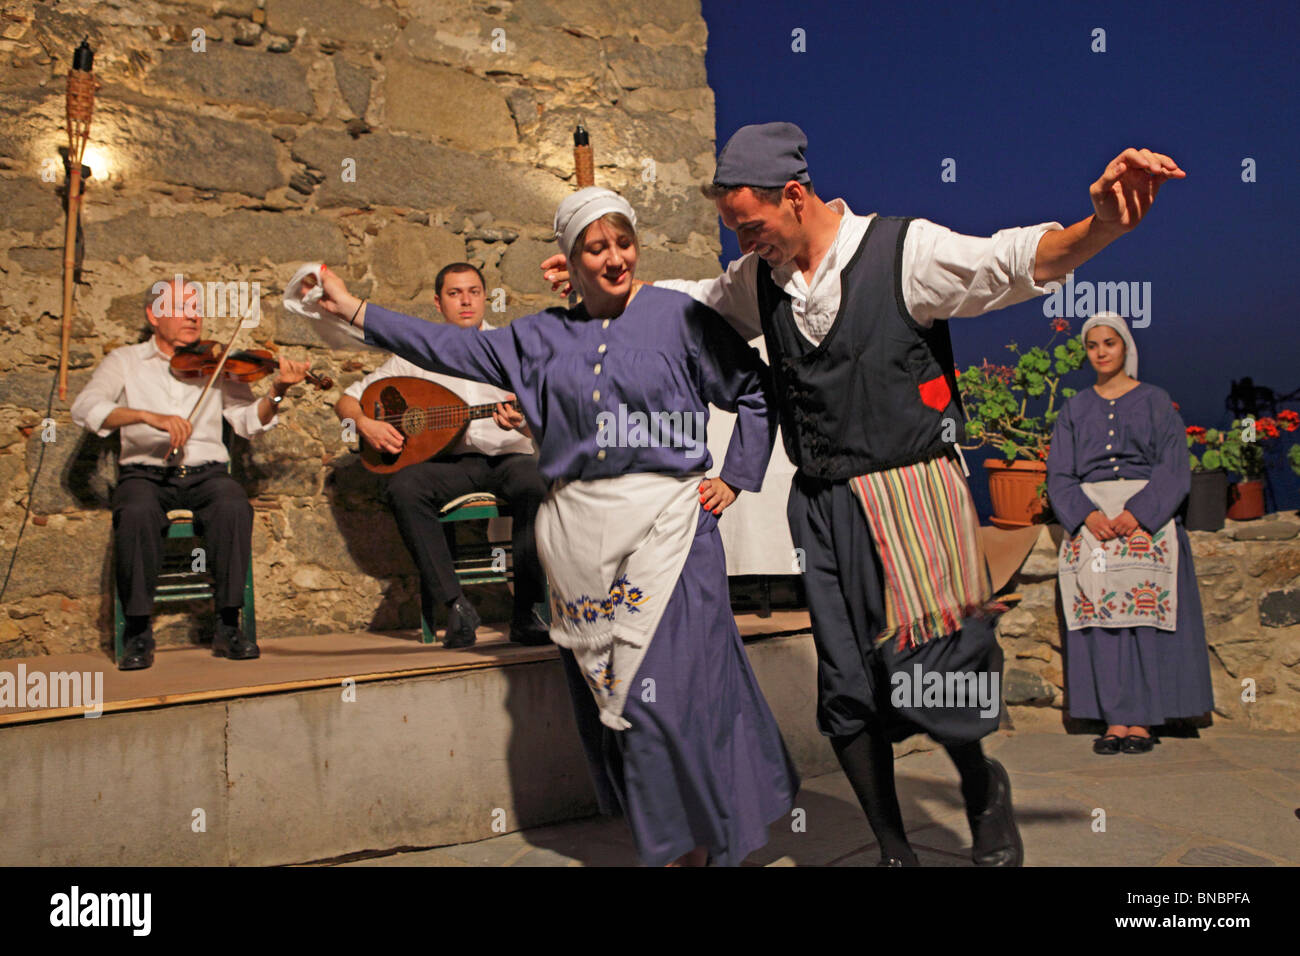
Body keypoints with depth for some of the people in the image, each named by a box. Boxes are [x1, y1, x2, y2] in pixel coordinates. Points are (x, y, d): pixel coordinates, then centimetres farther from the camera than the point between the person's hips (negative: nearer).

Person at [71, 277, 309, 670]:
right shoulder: (125, 361, 11)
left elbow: (249, 421, 3)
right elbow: (84, 408, -6)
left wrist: (277, 392, -17)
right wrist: (148, 416, -22)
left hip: (206, 473, 1)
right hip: (145, 473, -1)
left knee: (234, 506, -32)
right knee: (136, 513, -34)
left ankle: (228, 625, -19)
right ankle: (138, 631, -17)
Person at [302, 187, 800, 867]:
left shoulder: (676, 315, 2)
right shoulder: (543, 336, 13)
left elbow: (757, 390, 7)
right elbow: (456, 350, 14)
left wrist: (734, 479, 3)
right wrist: (354, 311, 14)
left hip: (663, 529, -4)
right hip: (579, 541, 4)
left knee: (664, 692, -8)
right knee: (606, 694, 7)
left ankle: (697, 843, 10)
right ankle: (660, 835, 23)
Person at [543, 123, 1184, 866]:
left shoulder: (903, 251, -6)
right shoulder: (760, 279, 11)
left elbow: (1015, 260, -15)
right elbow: (690, 301, 28)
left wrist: (1102, 224, -33)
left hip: (912, 493, -5)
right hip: (821, 505, 5)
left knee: (931, 680, -10)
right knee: (846, 693, 7)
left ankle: (984, 789, 25)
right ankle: (893, 849, 27)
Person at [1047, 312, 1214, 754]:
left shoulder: (1156, 402, 10)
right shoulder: (1075, 409, 15)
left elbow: (1174, 469, 1)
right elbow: (1059, 475, 7)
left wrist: (1138, 512, -15)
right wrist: (1087, 516, -11)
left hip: (1148, 518, -2)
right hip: (1090, 516, 2)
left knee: (1144, 611, -12)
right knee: (1100, 615, -8)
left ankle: (1141, 721, -9)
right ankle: (1114, 720, -7)